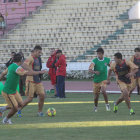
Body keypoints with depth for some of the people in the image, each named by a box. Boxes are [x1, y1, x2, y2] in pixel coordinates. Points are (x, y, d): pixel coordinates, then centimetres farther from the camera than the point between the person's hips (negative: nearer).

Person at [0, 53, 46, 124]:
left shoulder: (11, 66, 6)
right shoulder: (17, 68, -24)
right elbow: (28, 73, -30)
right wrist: (40, 72, -22)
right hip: (8, 92, -10)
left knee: (20, 104, 11)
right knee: (15, 108, -5)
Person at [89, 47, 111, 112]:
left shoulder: (107, 60, -2)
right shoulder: (95, 61, -11)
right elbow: (90, 70, -21)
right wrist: (95, 72, -42)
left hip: (104, 79, 0)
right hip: (96, 80, 0)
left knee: (103, 91, -26)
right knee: (96, 95, 7)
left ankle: (107, 104, -7)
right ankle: (95, 107, 33)